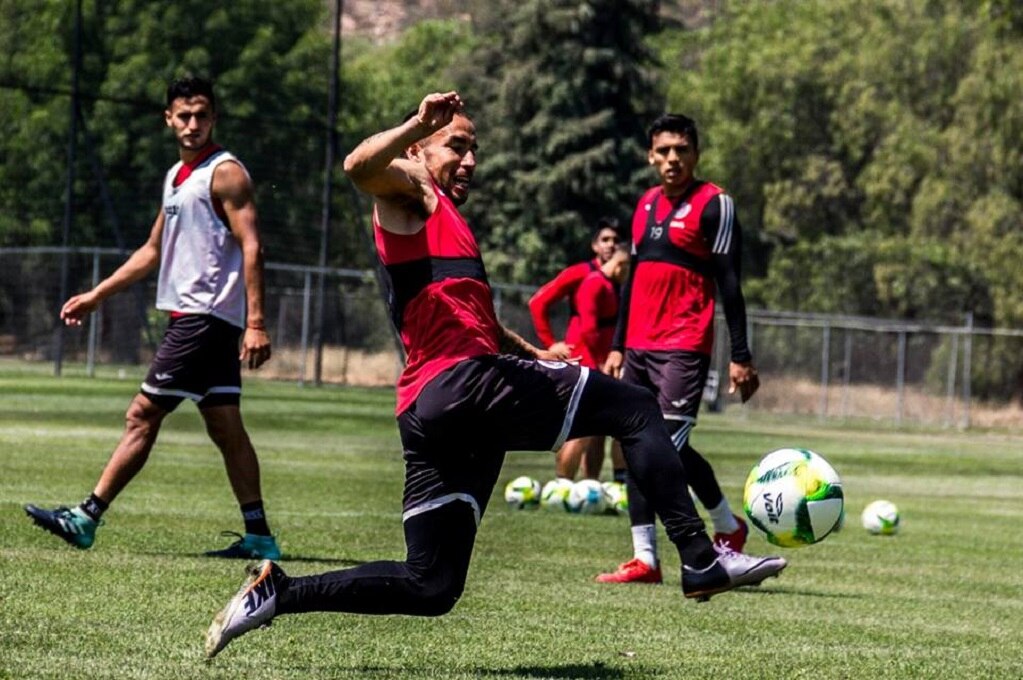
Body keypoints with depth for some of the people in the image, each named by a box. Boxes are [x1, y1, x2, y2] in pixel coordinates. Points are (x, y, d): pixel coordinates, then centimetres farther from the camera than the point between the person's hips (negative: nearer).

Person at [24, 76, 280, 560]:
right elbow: (153, 252, 27)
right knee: (225, 427, 6)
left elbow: (251, 247, -16)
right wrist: (95, 296, 25)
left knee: (142, 416, -8)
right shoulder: (176, 177, 19)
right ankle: (259, 536, 6)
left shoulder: (225, 173, -8)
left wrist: (255, 323, -24)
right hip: (189, 316, 9)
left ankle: (86, 519, -6)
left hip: (204, 316, -9)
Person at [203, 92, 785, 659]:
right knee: (635, 409, -10)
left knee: (431, 588, 7)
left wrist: (535, 355, 35)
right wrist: (419, 124, -27)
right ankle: (701, 561, -17)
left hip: (428, 417, 10)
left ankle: (276, 591, 5)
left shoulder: (450, 222, 34)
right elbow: (360, 167, -18)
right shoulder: (411, 189, 6)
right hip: (463, 381, -10)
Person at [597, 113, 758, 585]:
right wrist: (617, 346, 19)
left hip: (684, 349, -7)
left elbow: (729, 283, -8)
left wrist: (741, 357, -11)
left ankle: (729, 527, 8)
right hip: (639, 347, 7)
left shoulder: (714, 205, -5)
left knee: (670, 446, -14)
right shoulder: (646, 205, 16)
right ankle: (644, 558, 7)